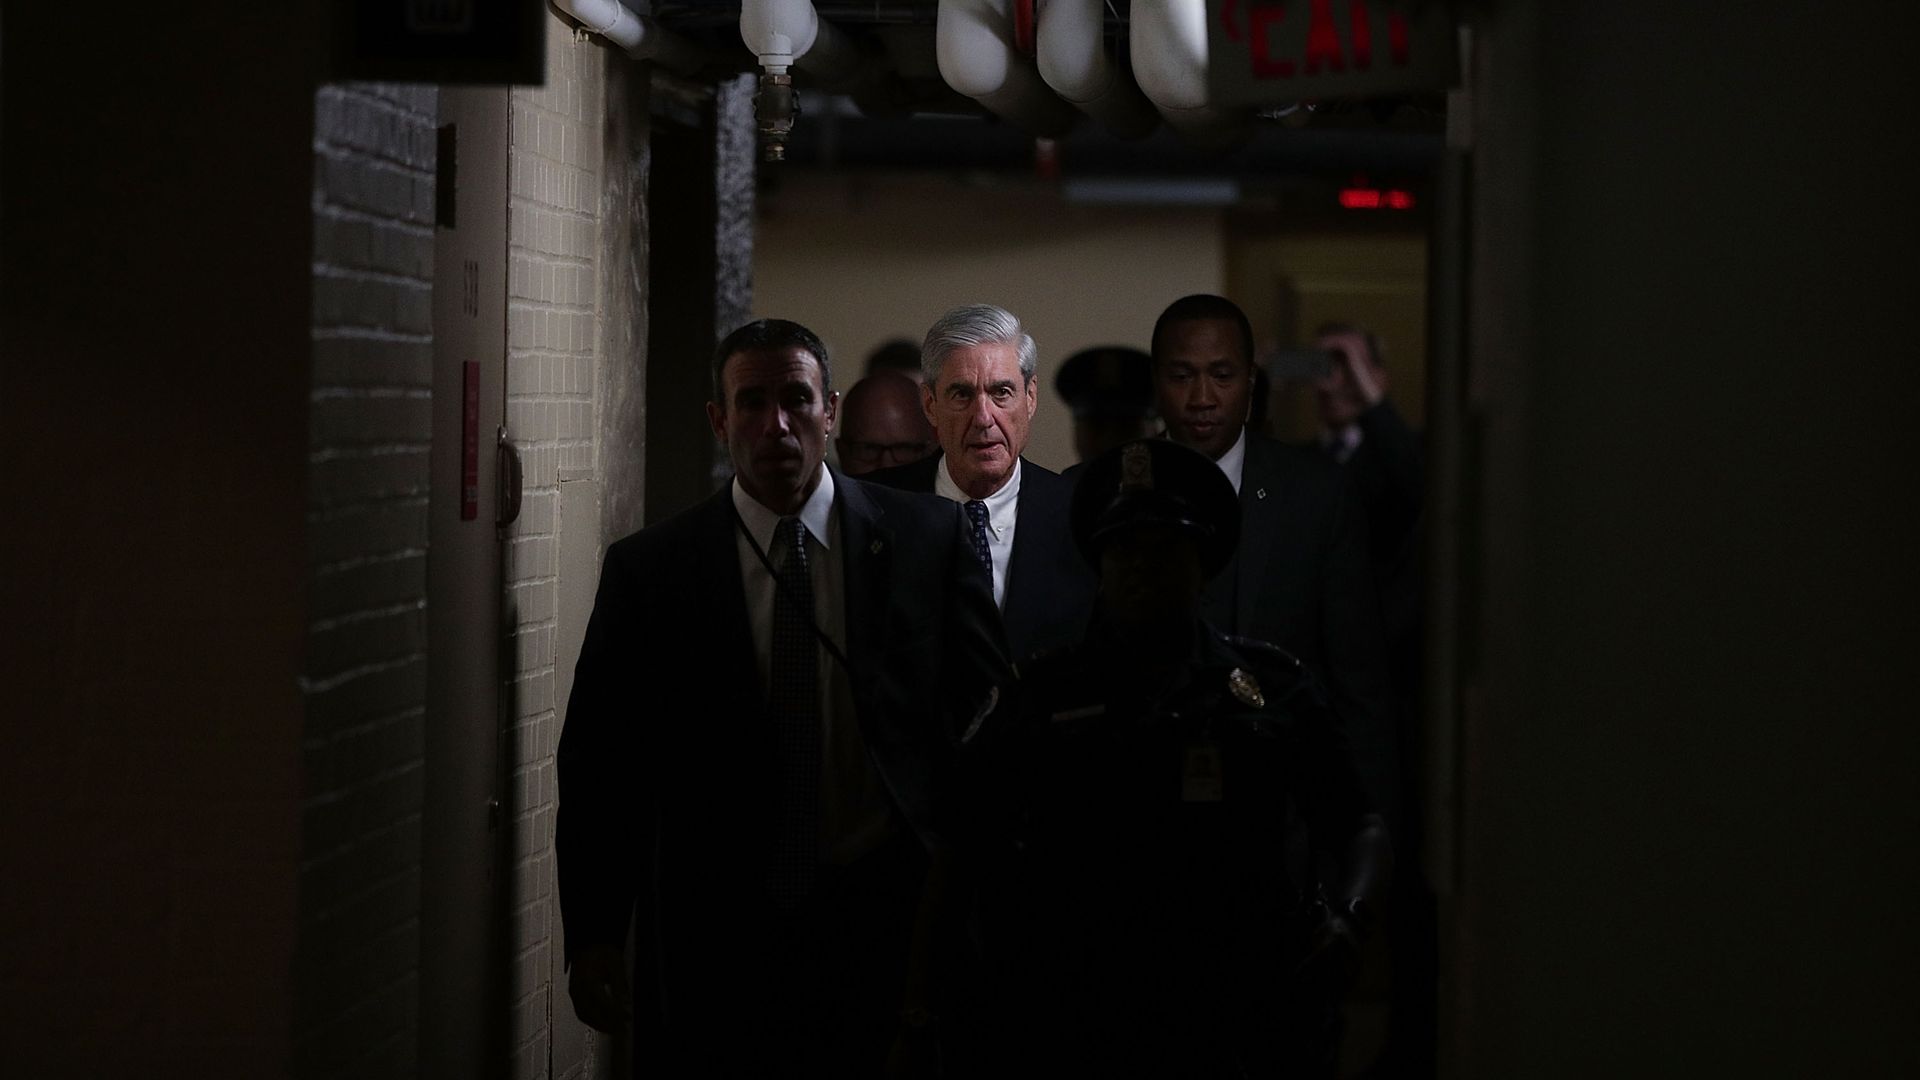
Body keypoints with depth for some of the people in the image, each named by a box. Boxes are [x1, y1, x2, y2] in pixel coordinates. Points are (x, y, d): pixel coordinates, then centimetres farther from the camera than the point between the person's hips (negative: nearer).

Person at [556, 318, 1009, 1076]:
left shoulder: (929, 540, 4)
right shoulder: (647, 571, 3)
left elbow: (983, 716, 7)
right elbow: (600, 760, 3)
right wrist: (594, 936, -3)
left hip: (885, 924, 0)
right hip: (715, 941, 0)